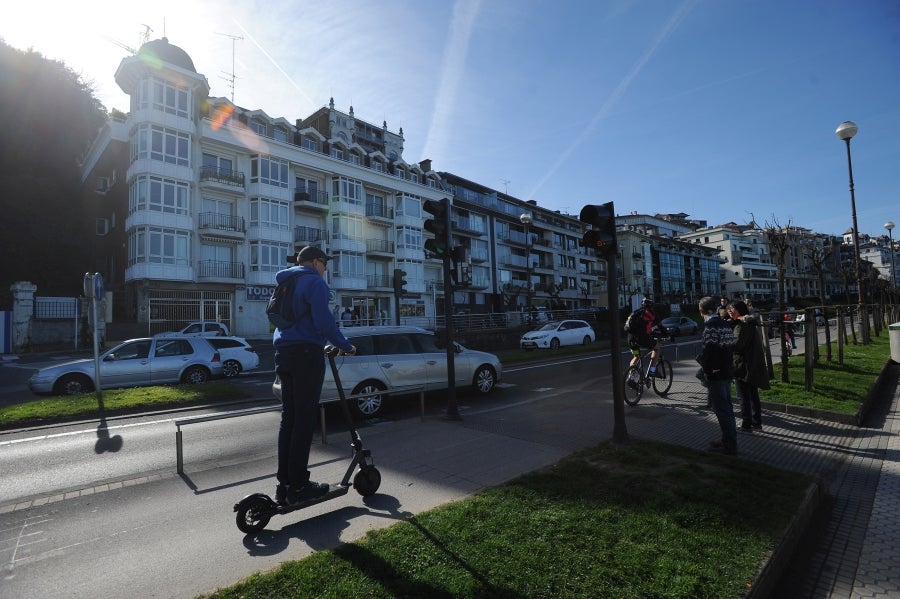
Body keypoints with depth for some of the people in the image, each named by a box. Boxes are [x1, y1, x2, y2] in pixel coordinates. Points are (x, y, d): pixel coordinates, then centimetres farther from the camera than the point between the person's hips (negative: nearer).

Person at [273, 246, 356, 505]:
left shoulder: (286, 282, 21)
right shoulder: (315, 282, -6)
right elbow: (323, 321, -18)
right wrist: (345, 345, -7)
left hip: (283, 352, 9)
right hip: (307, 353, -9)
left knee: (288, 418, 11)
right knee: (304, 420, -4)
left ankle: (284, 483, 16)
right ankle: (298, 486, 1)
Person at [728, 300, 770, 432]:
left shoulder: (741, 325, -17)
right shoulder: (752, 324, 12)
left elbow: (737, 345, -24)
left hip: (742, 366, -9)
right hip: (754, 366, 9)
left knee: (744, 397, 0)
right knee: (753, 395, 17)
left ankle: (746, 425, 7)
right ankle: (757, 422, 25)